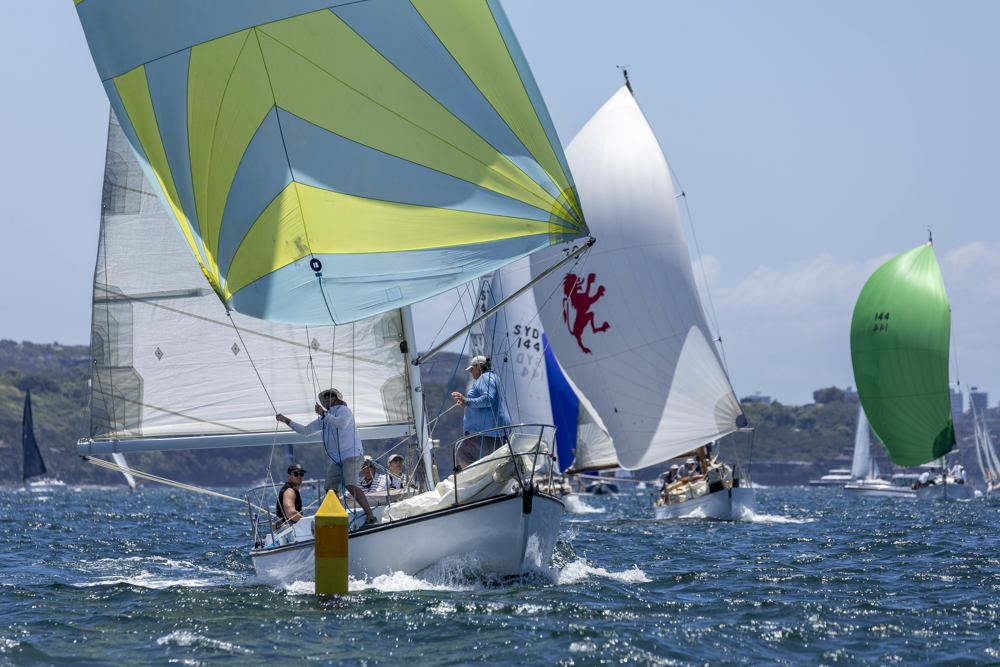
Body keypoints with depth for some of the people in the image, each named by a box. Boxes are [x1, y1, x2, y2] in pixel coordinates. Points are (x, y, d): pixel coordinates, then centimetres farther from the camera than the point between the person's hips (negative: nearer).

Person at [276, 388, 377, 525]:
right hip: (336, 460, 8)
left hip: (351, 454, -8)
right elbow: (305, 430, 24)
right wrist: (286, 420, 18)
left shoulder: (343, 410, -3)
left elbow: (341, 424, -25)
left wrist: (324, 414, -26)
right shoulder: (323, 419, 20)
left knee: (350, 485, -25)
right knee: (331, 490, 0)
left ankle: (370, 516, -27)